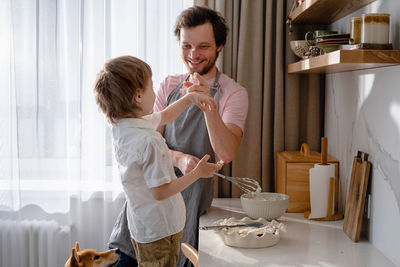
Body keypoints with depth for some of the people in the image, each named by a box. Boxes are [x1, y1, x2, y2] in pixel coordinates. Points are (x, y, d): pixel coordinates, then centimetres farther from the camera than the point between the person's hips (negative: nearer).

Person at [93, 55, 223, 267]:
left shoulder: (120, 128, 0)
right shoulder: (149, 142, -29)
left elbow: (163, 117, 19)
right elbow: (160, 191, -26)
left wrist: (190, 98, 15)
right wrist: (197, 173, -16)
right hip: (159, 230, -9)